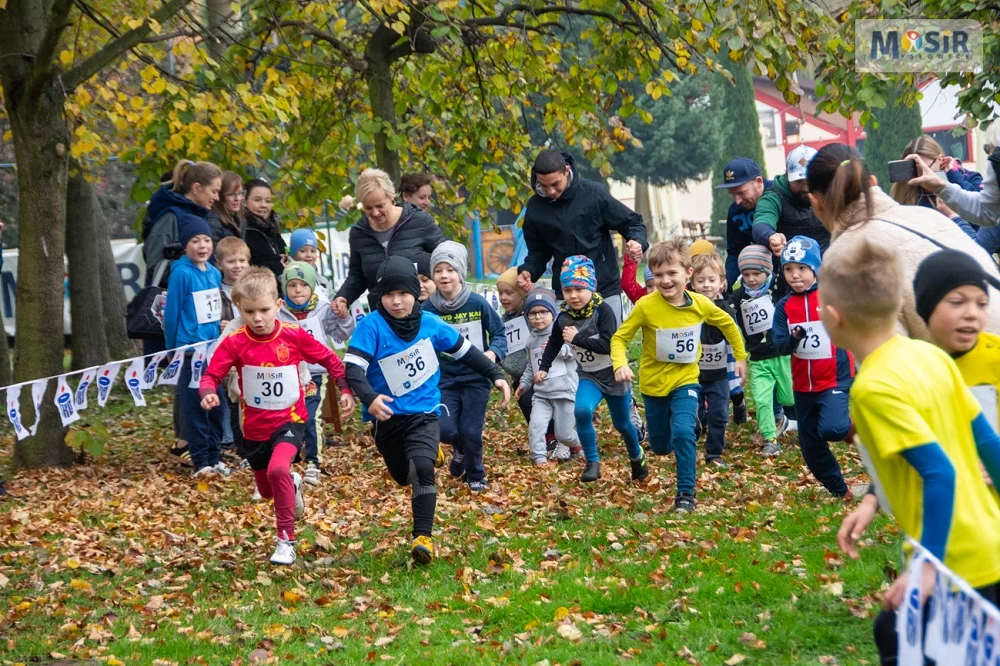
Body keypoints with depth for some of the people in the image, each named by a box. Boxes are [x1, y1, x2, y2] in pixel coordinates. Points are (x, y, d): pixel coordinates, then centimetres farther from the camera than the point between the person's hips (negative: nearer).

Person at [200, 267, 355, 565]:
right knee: (267, 490, 18)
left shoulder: (294, 335, -10)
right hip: (255, 427, 3)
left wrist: (345, 389, -6)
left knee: (278, 469, -30)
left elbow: (330, 359, 2)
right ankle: (293, 484, 56)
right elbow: (211, 374, -14)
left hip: (289, 420, -3)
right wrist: (208, 393, -35)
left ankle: (286, 539, -17)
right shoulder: (234, 343, -12)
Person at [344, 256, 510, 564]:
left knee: (422, 469, -23)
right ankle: (430, 452, 55)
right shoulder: (371, 326, -14)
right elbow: (353, 367, -25)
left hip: (424, 413, 0)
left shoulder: (430, 324, -4)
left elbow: (465, 350, 10)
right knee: (403, 476, 19)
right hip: (386, 416, 0)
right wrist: (369, 398, -42)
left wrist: (495, 375, 8)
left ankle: (422, 537, -19)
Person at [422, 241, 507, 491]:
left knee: (471, 433, -1)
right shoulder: (428, 310, -5)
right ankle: (460, 449, 25)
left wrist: (493, 352, -18)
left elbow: (499, 333, 1)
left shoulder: (478, 303, -8)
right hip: (445, 381, 1)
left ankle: (476, 477, 27)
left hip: (476, 379, -1)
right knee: (445, 430, -13)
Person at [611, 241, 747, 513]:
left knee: (683, 433, -22)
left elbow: (728, 324, 8)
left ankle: (686, 494, -12)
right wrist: (620, 364, -31)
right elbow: (620, 338, -13)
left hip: (685, 380, 0)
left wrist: (741, 357, 12)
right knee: (660, 446, 13)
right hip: (654, 382, 0)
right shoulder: (646, 306, -19)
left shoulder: (701, 304, -12)